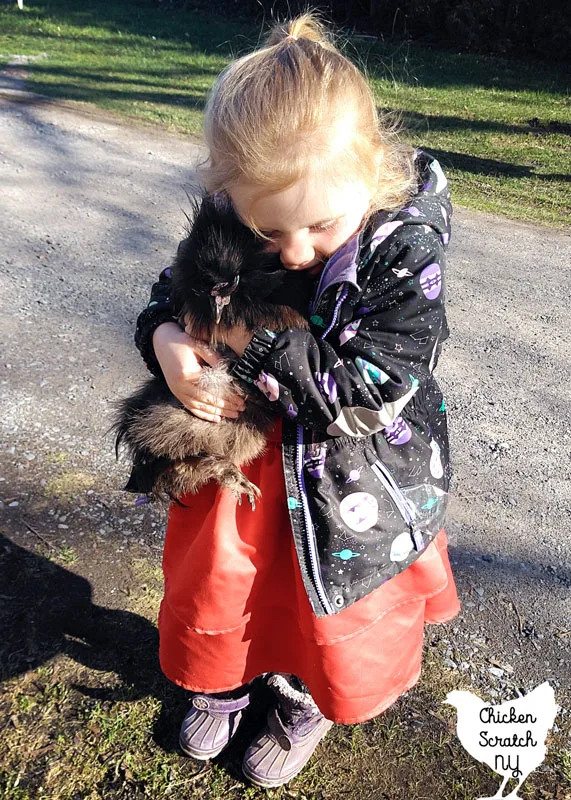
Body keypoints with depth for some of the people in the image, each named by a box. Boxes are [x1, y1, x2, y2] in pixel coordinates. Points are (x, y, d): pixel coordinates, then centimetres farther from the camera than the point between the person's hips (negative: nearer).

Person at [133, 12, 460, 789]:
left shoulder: (405, 251, -26)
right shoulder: (234, 228, -14)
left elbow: (369, 392, -29)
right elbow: (174, 289, 2)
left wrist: (255, 342, -29)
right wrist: (165, 339, -21)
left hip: (353, 477, -3)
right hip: (248, 451, 4)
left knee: (332, 609, 19)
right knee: (218, 580, 22)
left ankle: (308, 700, 55)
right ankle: (227, 678, 57)